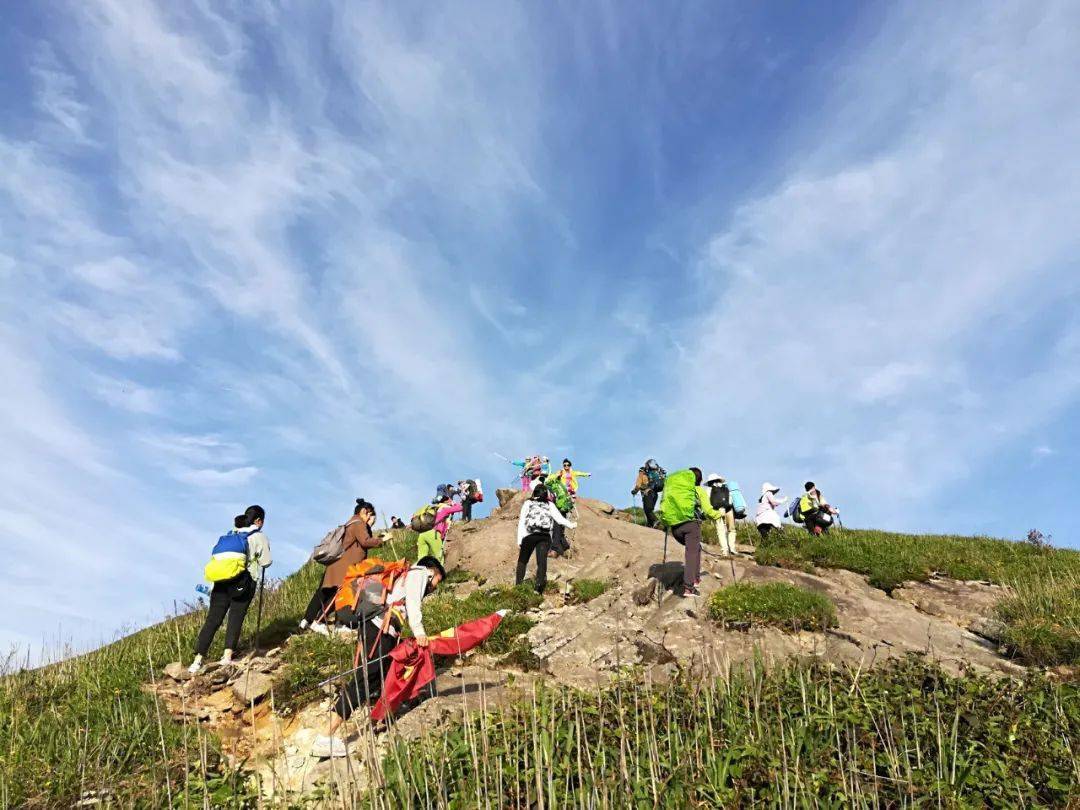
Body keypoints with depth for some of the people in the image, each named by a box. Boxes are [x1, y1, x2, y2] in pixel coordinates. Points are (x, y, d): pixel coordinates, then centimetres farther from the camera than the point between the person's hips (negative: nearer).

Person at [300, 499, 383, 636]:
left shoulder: (353, 523, 23)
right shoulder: (358, 523, -8)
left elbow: (362, 543, 20)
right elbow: (365, 542, -21)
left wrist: (369, 527, 17)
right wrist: (381, 540, -11)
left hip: (338, 564, 10)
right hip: (344, 566, -10)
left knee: (323, 593, 10)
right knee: (336, 594, -9)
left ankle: (307, 620, 13)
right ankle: (319, 622, -11)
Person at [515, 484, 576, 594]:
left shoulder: (528, 503, 12)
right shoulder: (549, 505, 15)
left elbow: (521, 523, 7)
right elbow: (559, 519, 11)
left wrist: (519, 541, 6)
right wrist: (571, 525, 27)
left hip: (529, 536, -1)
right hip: (545, 537, 1)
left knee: (522, 560, 15)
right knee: (542, 561, -1)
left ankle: (518, 584, 9)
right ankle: (539, 588, -14)